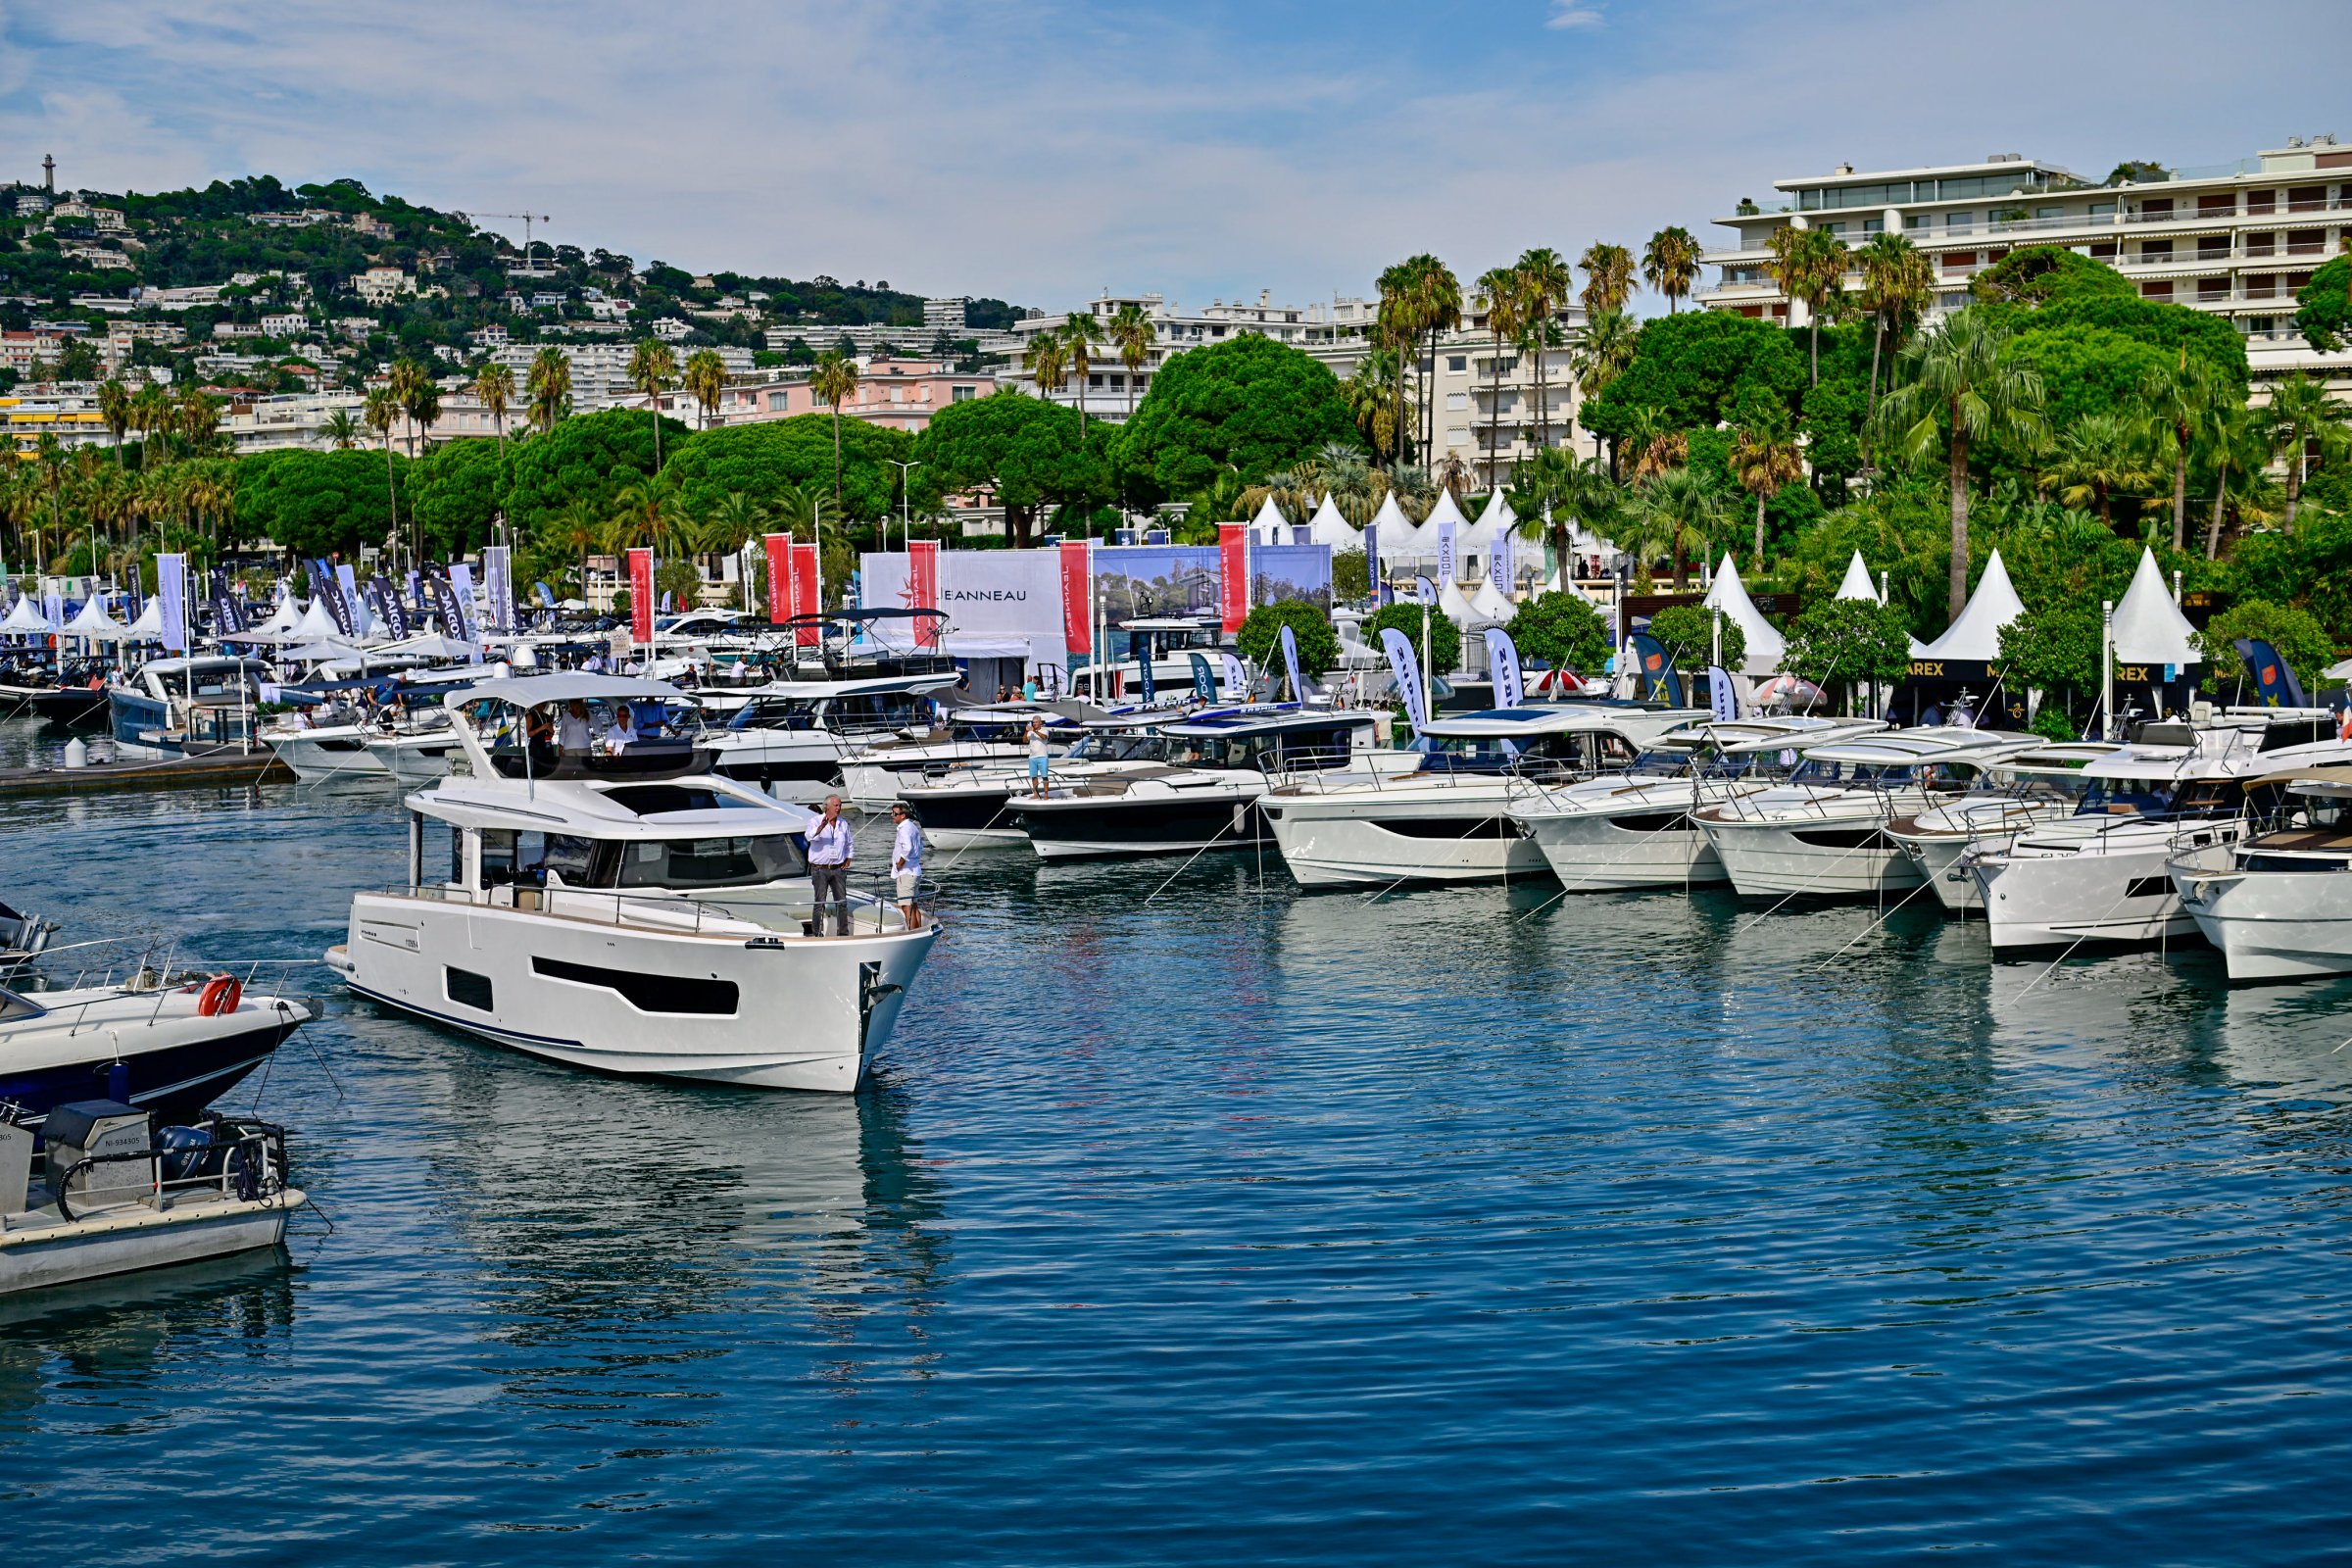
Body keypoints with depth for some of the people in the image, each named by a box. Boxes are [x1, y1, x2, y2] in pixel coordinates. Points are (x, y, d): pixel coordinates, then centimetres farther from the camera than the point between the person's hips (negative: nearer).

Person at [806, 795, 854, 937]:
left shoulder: (844, 824, 10)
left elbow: (849, 844, 25)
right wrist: (821, 827, -46)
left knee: (842, 902, 5)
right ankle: (817, 933, 0)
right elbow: (810, 836, -27)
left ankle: (843, 933, 13)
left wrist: (848, 860, 11)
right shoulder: (816, 821, -6)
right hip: (820, 870, -4)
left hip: (838, 869, 5)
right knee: (820, 903, -5)